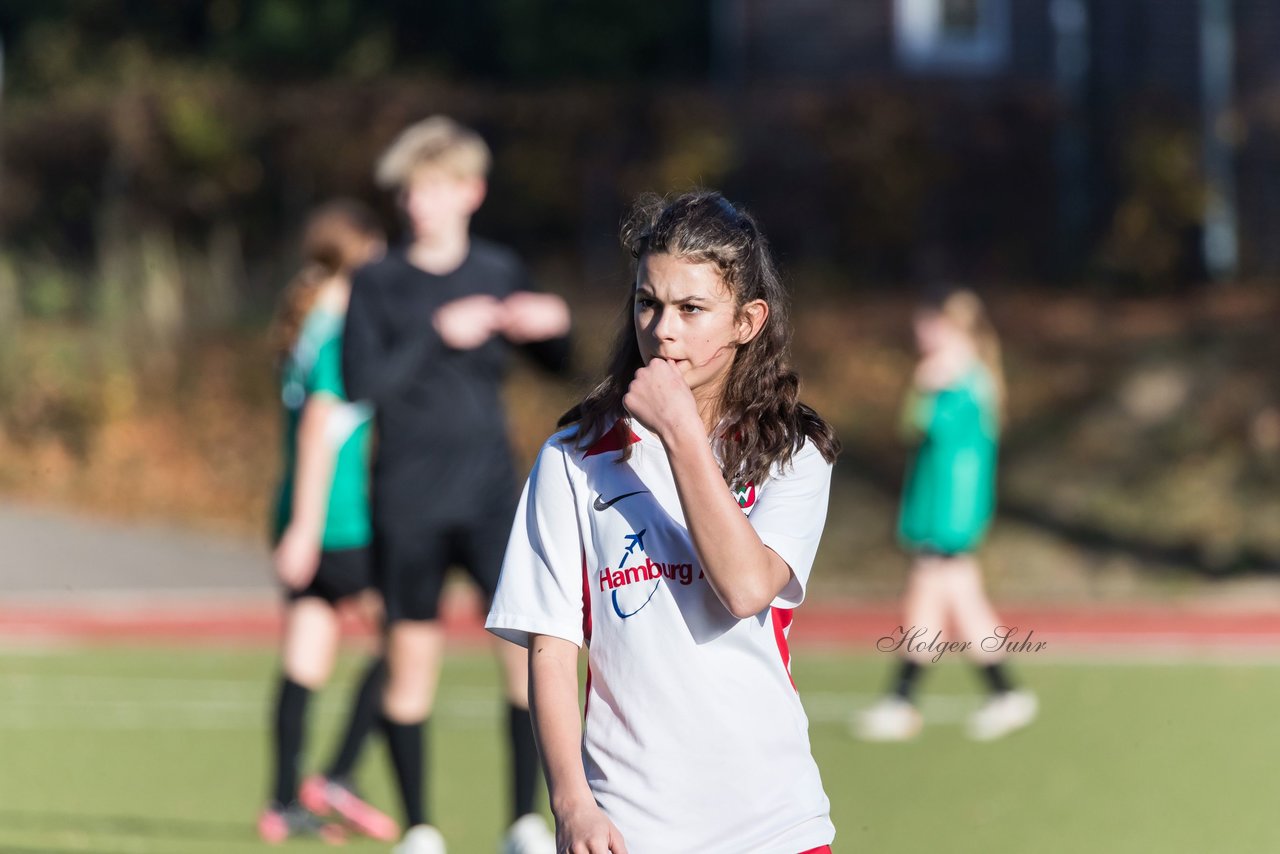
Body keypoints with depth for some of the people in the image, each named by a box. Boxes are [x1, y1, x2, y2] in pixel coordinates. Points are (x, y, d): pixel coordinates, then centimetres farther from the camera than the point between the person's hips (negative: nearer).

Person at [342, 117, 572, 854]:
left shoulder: (500, 272, 8)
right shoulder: (380, 285, 0)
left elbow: (556, 363, 17)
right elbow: (363, 383, -12)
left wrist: (552, 325, -4)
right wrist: (439, 336, -19)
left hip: (490, 491, 1)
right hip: (409, 502, -1)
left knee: (529, 647, -11)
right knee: (413, 660, 2)